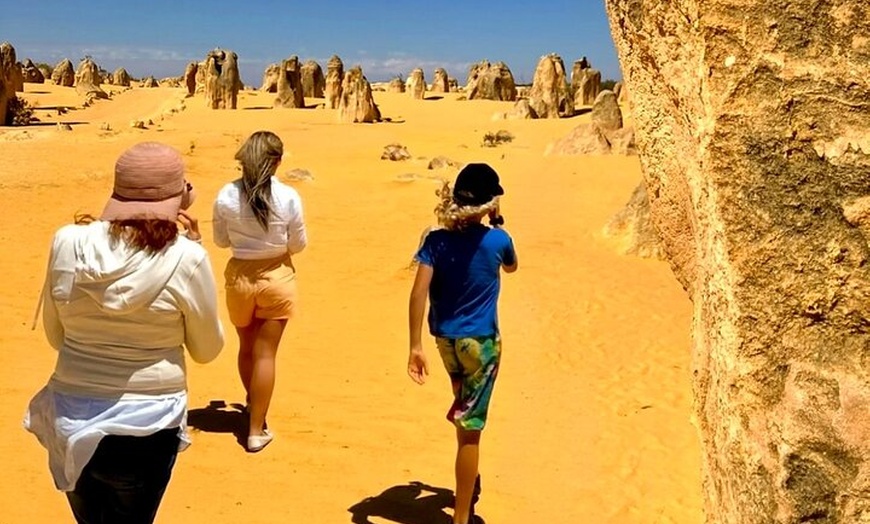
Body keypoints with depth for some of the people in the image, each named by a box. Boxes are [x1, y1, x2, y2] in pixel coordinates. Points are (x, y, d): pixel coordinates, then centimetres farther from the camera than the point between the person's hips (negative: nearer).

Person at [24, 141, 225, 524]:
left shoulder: (68, 243, -6)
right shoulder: (185, 258, -16)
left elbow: (56, 337, 5)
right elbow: (207, 349, -2)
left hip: (72, 418, 3)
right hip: (146, 424, -3)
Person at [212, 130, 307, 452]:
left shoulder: (226, 196, -11)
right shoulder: (288, 197, -16)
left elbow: (221, 241, 1)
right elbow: (298, 245, -5)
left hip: (239, 278, 2)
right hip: (276, 278, -2)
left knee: (246, 348, 23)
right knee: (265, 354, 5)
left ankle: (252, 405, 46)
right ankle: (256, 430, 10)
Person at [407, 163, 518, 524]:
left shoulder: (436, 240, -7)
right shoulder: (497, 240, -10)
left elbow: (418, 293, -15)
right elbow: (511, 267, 14)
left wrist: (415, 346, -13)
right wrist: (497, 225, 21)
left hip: (445, 339, 4)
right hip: (480, 342, -4)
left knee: (464, 403, 29)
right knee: (470, 429, 0)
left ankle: (469, 480, 41)